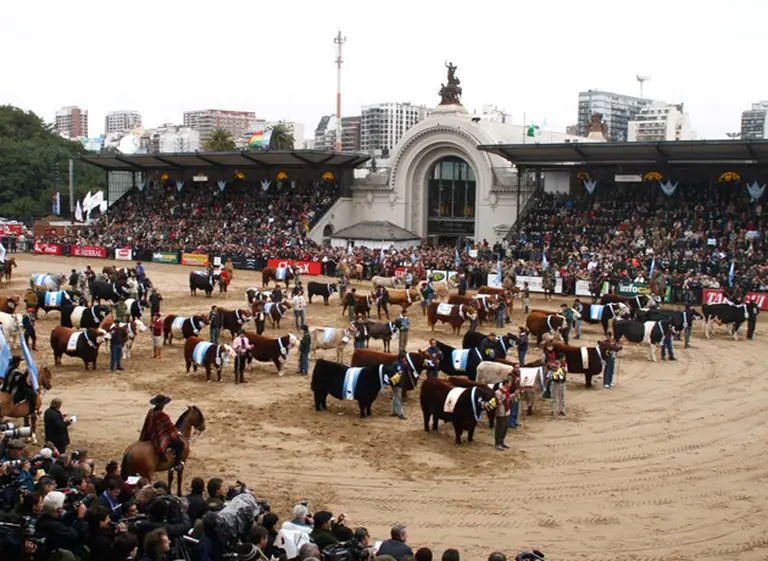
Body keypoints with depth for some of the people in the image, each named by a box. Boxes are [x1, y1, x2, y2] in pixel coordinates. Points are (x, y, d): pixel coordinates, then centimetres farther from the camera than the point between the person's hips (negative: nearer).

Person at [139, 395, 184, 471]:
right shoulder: (163, 415, -27)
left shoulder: (150, 412, -4)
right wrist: (177, 433, 6)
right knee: (180, 443, -1)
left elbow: (148, 425, 10)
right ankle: (176, 464, 5)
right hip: (161, 440, -9)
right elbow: (170, 427, -13)